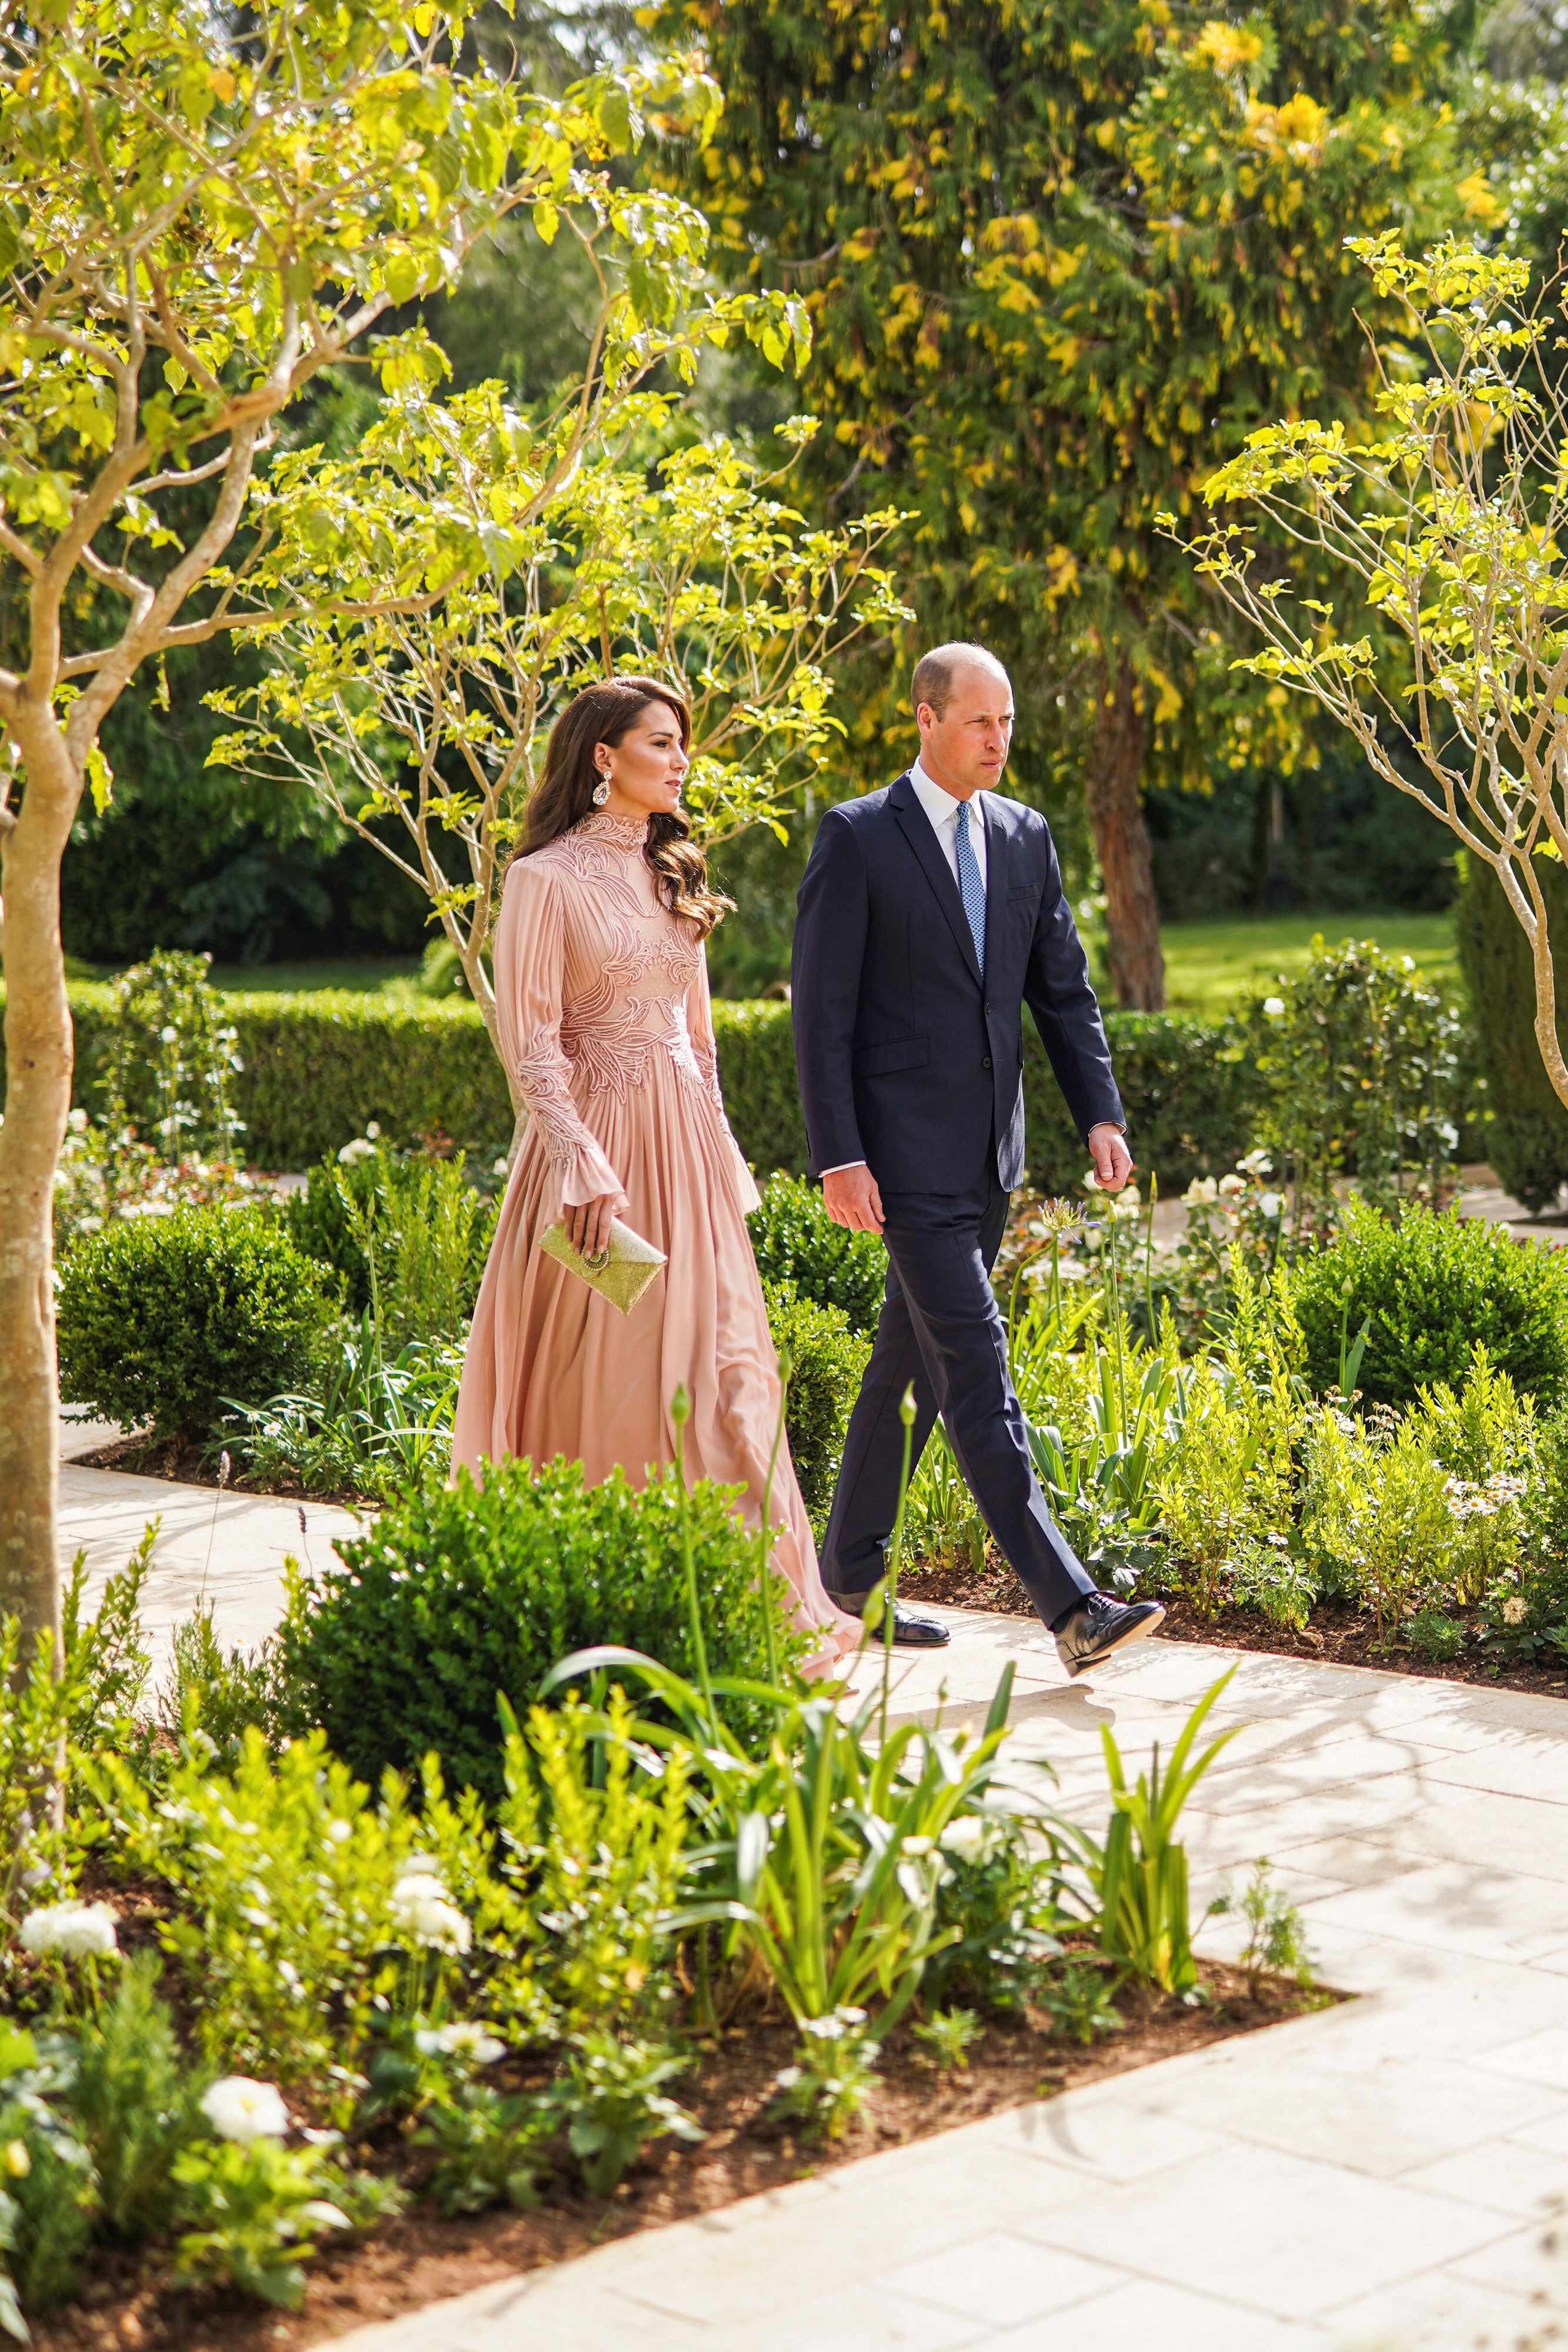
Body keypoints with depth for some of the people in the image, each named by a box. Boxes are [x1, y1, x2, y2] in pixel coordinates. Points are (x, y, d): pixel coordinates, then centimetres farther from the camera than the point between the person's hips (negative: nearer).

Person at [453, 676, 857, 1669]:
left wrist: (721, 1155, 15)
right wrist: (580, 1165, -20)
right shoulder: (548, 879, -6)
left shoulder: (674, 878, 15)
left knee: (717, 1364, 2)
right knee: (591, 1374, -2)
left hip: (686, 1145, 6)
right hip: (596, 1141, -6)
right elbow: (531, 1038, -11)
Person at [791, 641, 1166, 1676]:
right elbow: (822, 1010, -9)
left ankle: (850, 1573, 27)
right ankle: (1072, 1607, -15)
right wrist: (838, 1157, -15)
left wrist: (1102, 1113, 0)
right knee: (977, 1368, -11)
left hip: (989, 1153, 7)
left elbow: (1063, 989, 13)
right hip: (907, 1154, -7)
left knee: (911, 1361, 14)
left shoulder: (1025, 837, 11)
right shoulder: (858, 838, -7)